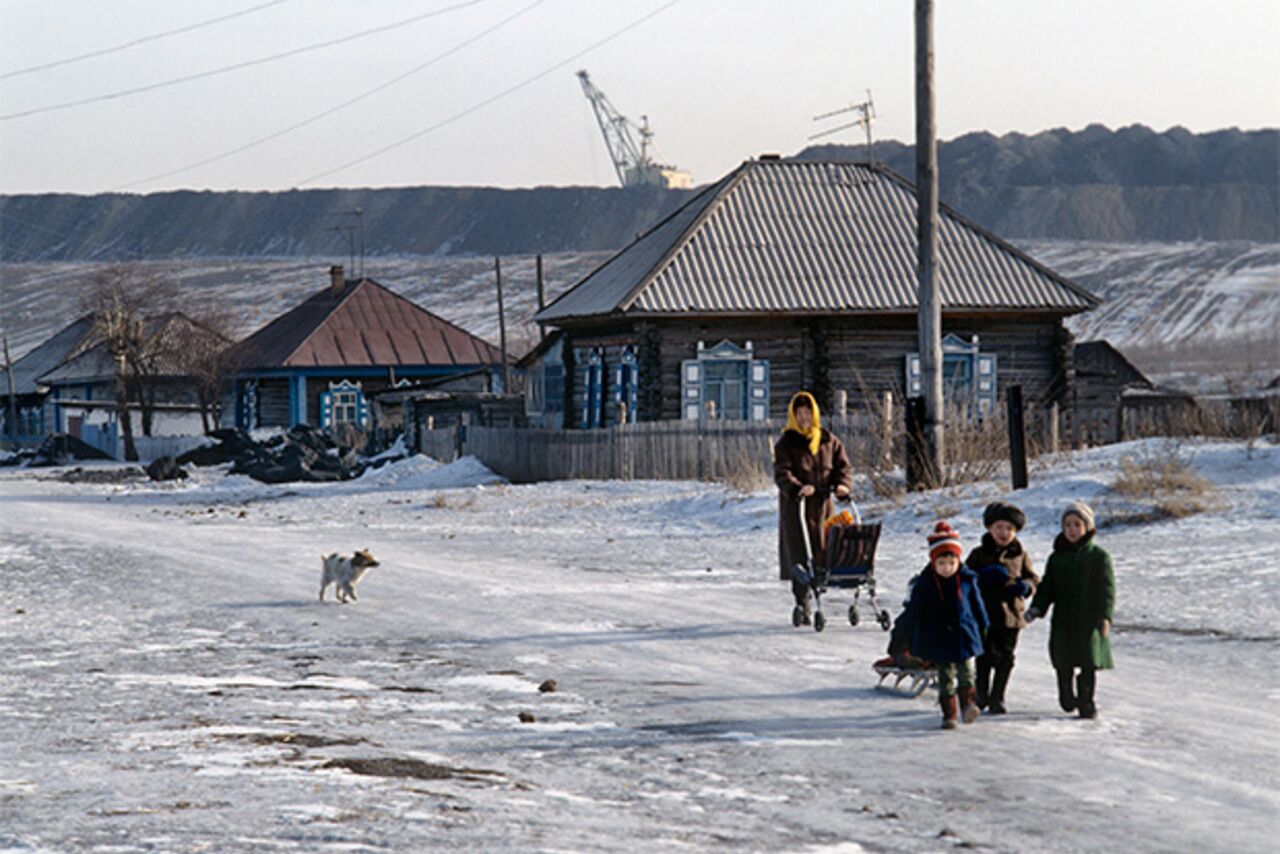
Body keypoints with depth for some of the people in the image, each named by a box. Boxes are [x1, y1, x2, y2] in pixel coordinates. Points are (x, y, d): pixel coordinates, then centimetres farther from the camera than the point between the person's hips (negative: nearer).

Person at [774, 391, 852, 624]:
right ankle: (803, 603, -4)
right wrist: (797, 488, -28)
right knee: (799, 554, -6)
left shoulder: (828, 441, 11)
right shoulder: (786, 443, -1)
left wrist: (842, 484, -9)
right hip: (795, 506, -3)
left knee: (823, 549, 3)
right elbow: (782, 473, -10)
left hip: (822, 504, 3)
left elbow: (843, 465, 12)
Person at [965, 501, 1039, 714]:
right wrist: (986, 576, -18)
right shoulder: (979, 555, 2)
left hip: (1011, 613, 1)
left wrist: (1025, 586, -13)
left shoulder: (1020, 555, 7)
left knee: (1005, 658, 4)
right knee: (985, 657, 3)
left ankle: (997, 699, 14)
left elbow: (1033, 579, 10)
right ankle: (981, 695, 19)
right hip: (985, 613, -1)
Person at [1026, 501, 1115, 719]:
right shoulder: (1057, 558, 10)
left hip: (1090, 621, -3)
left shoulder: (1098, 556, 0)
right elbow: (1047, 588, 12)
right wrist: (1036, 608, -4)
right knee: (1063, 664, 7)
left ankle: (1086, 702, 6)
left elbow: (1107, 589, -4)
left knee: (1089, 664, -5)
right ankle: (1066, 695, 29)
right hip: (1063, 621, 3)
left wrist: (1105, 616, -15)